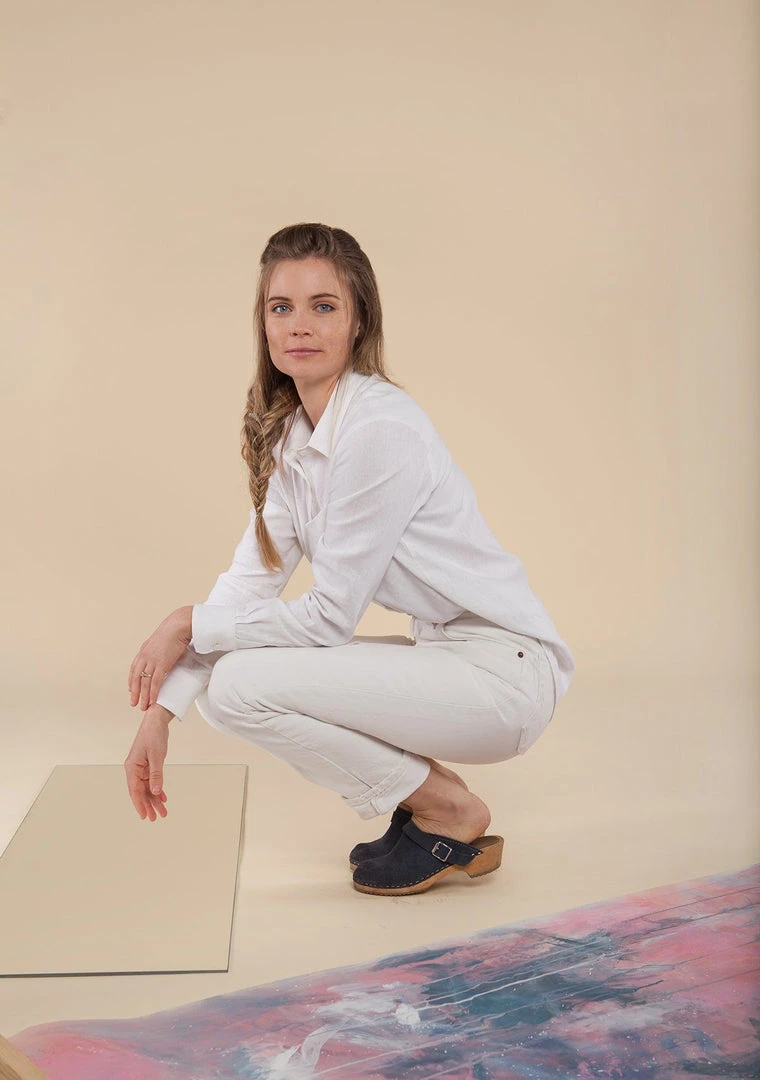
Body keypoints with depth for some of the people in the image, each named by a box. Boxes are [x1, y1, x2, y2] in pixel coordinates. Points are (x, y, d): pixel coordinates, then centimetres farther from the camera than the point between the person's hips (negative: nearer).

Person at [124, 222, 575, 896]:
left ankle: (451, 813, -1)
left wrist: (190, 623, -7)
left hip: (505, 670, -9)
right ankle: (426, 792, 13)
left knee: (240, 685, -18)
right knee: (222, 681, 6)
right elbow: (252, 577, 5)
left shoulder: (379, 430, -21)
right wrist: (161, 710, -1)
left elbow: (330, 615, -18)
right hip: (445, 654, 9)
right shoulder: (291, 432, 7)